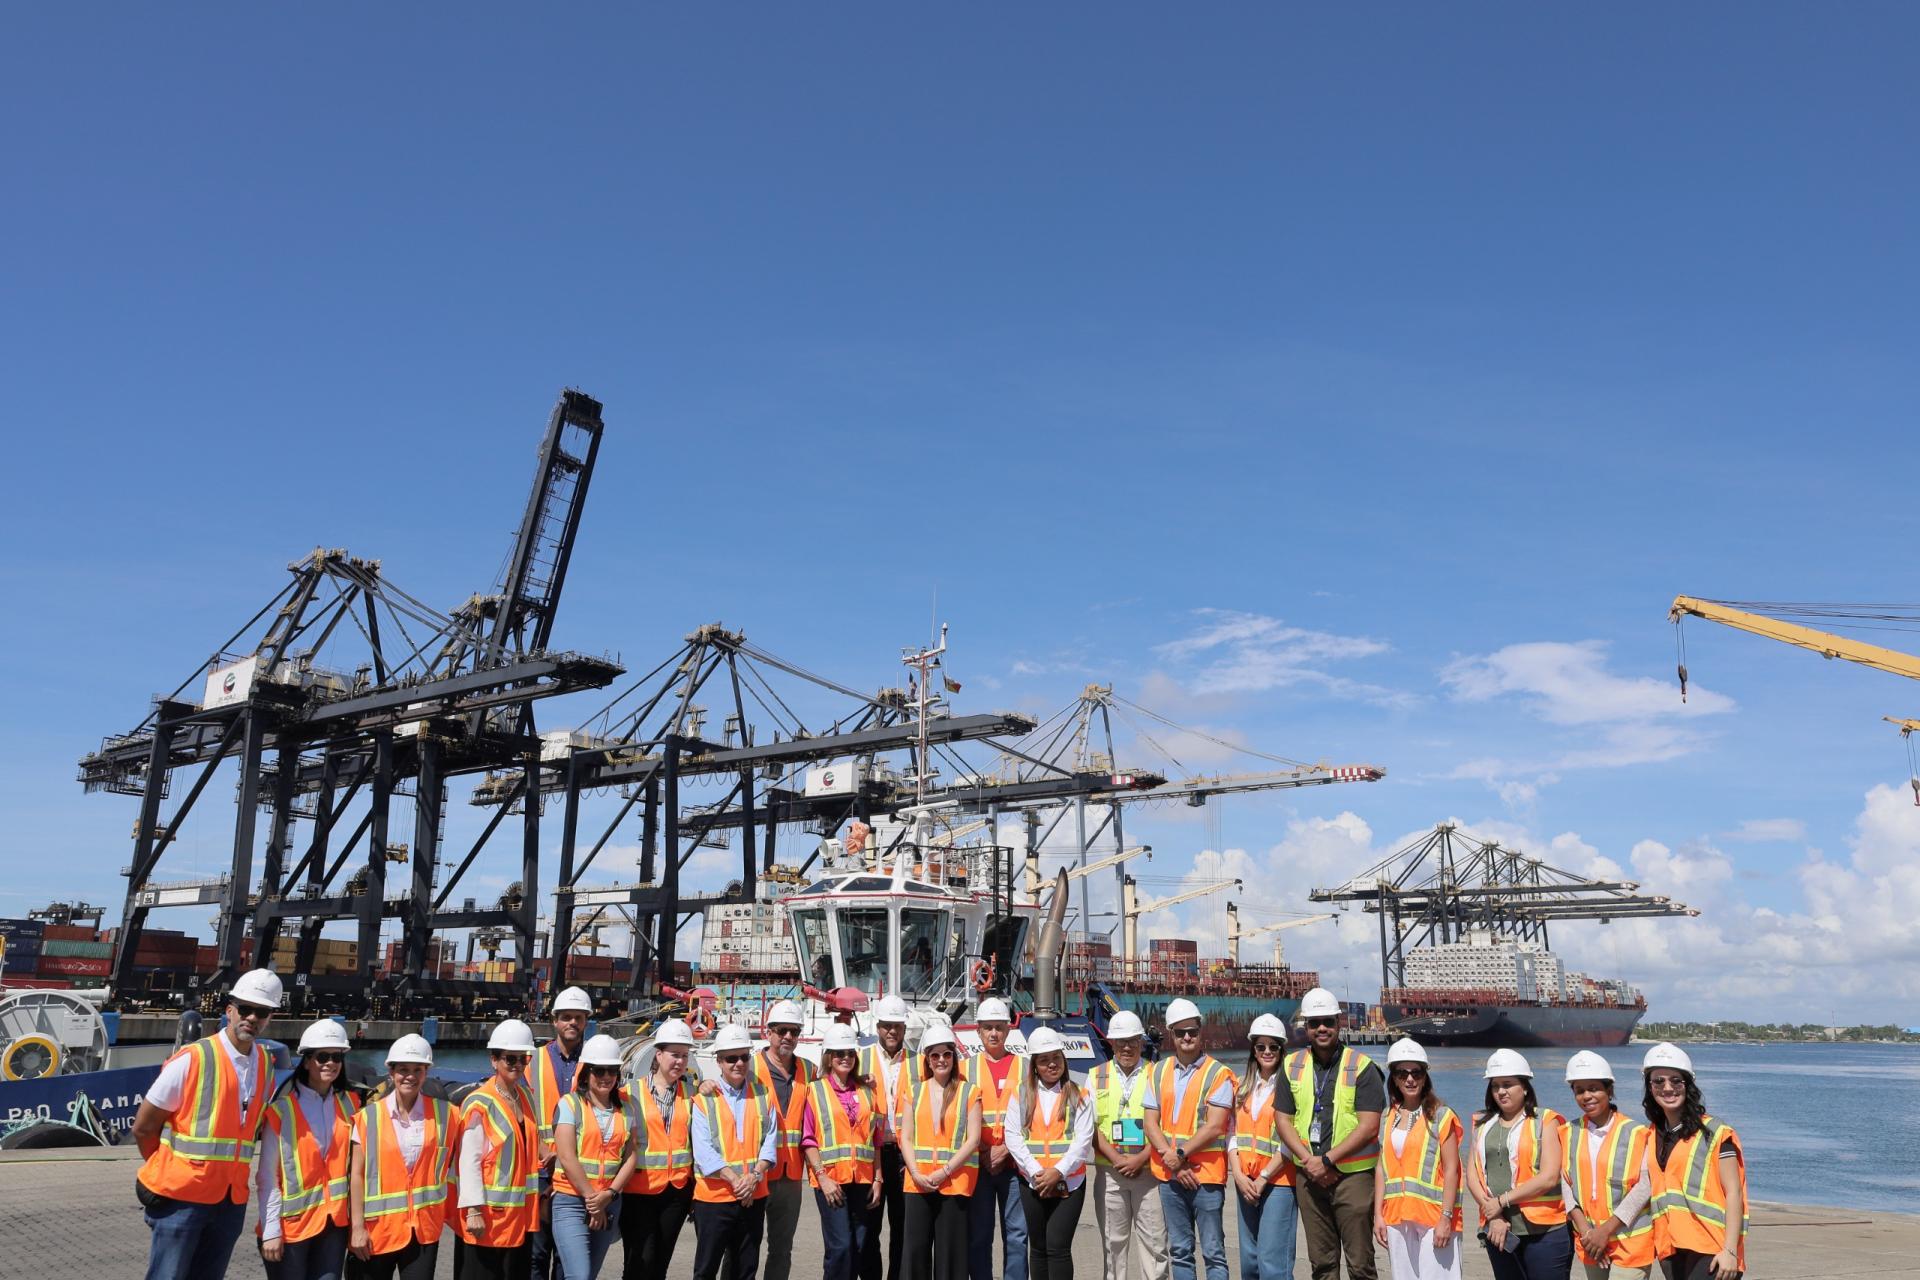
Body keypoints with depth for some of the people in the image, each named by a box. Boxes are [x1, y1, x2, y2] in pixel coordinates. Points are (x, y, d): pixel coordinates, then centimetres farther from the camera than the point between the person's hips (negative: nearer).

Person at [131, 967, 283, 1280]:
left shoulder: (266, 1066, 6)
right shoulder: (191, 1060, -12)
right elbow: (143, 1128, -4)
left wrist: (223, 1170, 9)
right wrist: (173, 1171, 7)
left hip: (232, 1200, 5)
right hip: (181, 1196, -5)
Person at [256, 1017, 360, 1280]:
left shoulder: (349, 1105, 6)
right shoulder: (282, 1109, -7)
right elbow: (267, 1176, -6)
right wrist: (270, 1230, -11)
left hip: (335, 1221, 4)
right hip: (291, 1222, -4)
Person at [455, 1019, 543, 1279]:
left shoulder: (526, 1097, 8)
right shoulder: (479, 1104, -13)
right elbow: (469, 1161, -15)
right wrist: (474, 1211, -19)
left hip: (520, 1213, 7)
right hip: (487, 1216, -7)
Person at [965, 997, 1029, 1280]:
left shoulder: (1025, 1067, 6)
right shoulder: (966, 1068, 8)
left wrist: (1006, 1149, -9)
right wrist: (983, 1153, -7)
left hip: (1014, 1163, -1)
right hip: (977, 1164, 1)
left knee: (1017, 1234, 1)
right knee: (977, 1235, 4)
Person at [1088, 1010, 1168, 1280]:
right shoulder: (1097, 1076, 9)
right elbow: (1091, 1126, 3)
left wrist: (1140, 1158, -11)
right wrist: (1117, 1159, -9)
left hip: (1148, 1170, -1)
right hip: (1109, 1173, 2)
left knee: (1153, 1240, -2)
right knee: (1113, 1241, 7)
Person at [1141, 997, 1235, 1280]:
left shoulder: (1218, 1074, -4)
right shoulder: (1158, 1072, 9)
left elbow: (1214, 1127, -11)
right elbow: (1150, 1123, 4)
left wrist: (1180, 1154, -14)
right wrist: (1173, 1162, -9)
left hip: (1206, 1174, -4)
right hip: (1169, 1175, 4)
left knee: (1213, 1252, 0)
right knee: (1179, 1250, 11)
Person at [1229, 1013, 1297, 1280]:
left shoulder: (1288, 1086, -5)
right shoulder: (1243, 1087, 13)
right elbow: (1234, 1133, 11)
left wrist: (1263, 1178, -12)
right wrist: (1239, 1174, -3)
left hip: (1278, 1180, -6)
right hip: (1245, 1182, 6)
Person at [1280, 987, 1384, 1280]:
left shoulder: (1361, 1066, -5)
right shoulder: (1292, 1066, 7)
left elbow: (1369, 1126, -11)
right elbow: (1284, 1121, 6)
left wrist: (1327, 1160, -14)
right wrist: (1309, 1161, -8)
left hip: (1353, 1175, -4)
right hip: (1309, 1176, 4)